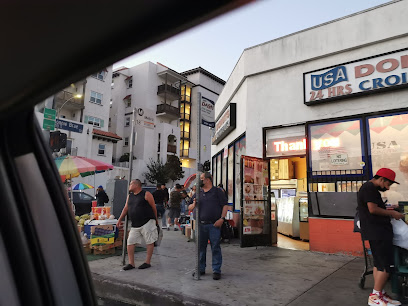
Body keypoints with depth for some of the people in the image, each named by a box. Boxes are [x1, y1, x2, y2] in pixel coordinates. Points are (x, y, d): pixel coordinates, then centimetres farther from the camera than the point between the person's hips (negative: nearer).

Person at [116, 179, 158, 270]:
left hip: (147, 222, -6)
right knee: (130, 242, 3)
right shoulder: (130, 196, 14)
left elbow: (154, 208, -2)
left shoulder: (146, 194, -6)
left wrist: (155, 220, 2)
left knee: (149, 242, 0)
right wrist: (119, 220, 14)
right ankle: (131, 263, 12)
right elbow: (125, 208, 18)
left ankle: (147, 262, 12)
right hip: (135, 224, 6)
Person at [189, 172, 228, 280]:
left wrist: (222, 218, -12)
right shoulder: (198, 193, 15)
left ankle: (216, 270, 10)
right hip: (201, 225, 5)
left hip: (214, 225, -4)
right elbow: (189, 208, 18)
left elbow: (225, 205, -1)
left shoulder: (217, 191, 3)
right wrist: (193, 204, -4)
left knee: (215, 248, 0)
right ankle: (201, 269, 25)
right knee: (200, 247, 11)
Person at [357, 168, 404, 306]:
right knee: (386, 265, -6)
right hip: (377, 232, -11)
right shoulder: (370, 188, -13)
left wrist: (387, 210, 15)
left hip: (377, 231, 11)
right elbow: (372, 209, -20)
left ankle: (379, 294, 22)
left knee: (379, 264, 14)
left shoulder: (370, 188, 21)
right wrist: (392, 213, -9)